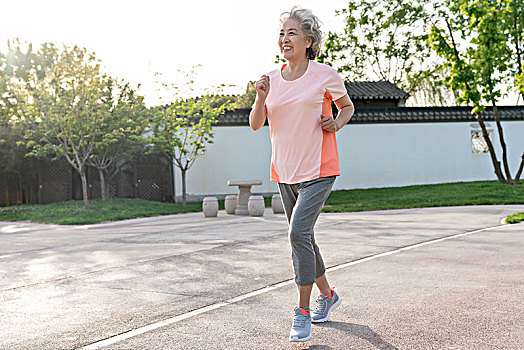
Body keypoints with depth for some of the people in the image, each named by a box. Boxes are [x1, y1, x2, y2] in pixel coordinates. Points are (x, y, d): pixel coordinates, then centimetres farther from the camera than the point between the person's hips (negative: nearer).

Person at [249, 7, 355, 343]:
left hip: (318, 170, -5)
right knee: (303, 238, 14)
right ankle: (327, 295, 36)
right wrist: (261, 98, -13)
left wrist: (337, 123, -9)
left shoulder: (325, 75, -4)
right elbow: (256, 124, 5)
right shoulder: (272, 79, 6)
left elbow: (347, 106, 12)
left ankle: (303, 312, -6)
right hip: (285, 173, 6)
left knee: (299, 233, -19)